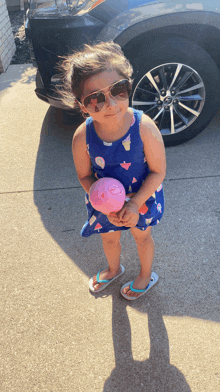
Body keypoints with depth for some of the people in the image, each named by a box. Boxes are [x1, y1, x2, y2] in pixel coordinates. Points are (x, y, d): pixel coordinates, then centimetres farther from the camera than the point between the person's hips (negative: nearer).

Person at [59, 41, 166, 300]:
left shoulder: (144, 128, -31)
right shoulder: (82, 137, -25)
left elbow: (158, 172, -20)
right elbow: (85, 176, -11)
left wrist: (135, 204, -27)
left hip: (141, 198, -2)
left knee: (142, 237, 25)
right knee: (109, 238, 27)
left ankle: (146, 276, 57)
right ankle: (114, 269, 63)